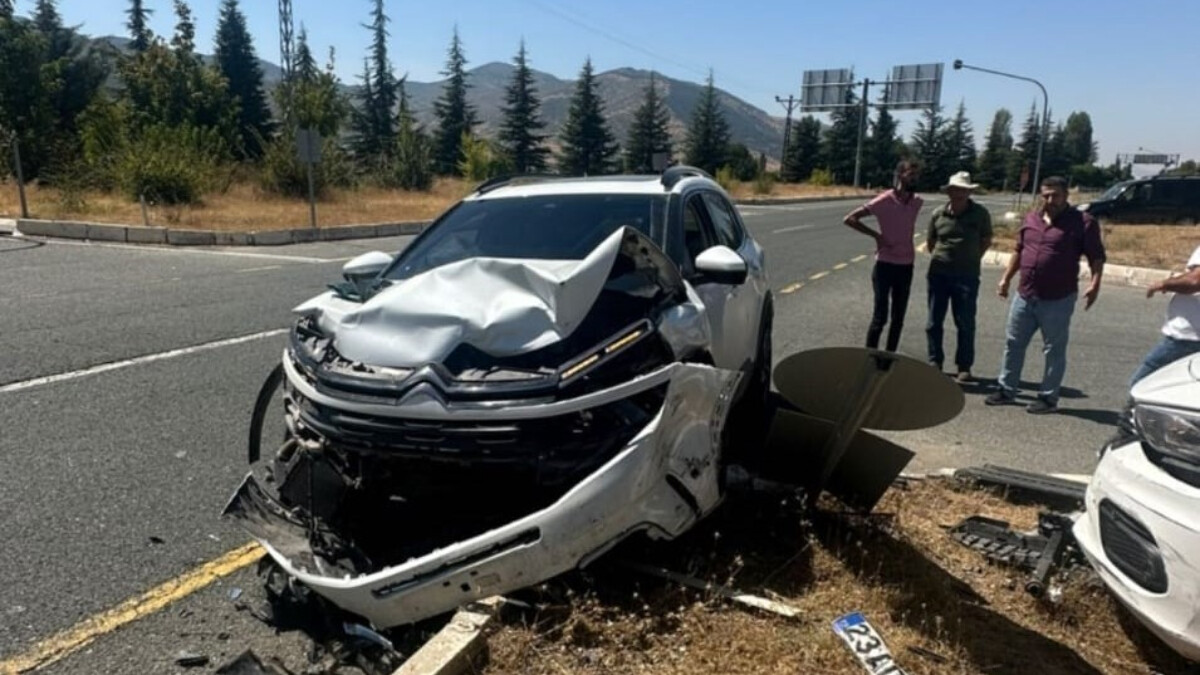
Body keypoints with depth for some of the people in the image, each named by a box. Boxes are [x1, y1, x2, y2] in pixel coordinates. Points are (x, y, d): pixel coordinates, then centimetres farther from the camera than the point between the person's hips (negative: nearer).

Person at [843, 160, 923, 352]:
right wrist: (875, 235, -13)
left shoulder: (917, 202, 3)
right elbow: (849, 219, -12)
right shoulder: (884, 200, -12)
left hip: (906, 265, 5)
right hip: (885, 264, -5)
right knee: (880, 316, -3)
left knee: (898, 318, 10)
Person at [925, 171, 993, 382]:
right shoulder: (939, 214, 0)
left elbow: (986, 241, 7)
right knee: (934, 322, 9)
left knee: (965, 324, 4)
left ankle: (964, 366, 14)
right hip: (938, 274, 2)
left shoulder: (980, 214, -4)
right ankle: (934, 361, 22)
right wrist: (941, 258, 8)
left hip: (967, 276, -2)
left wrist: (970, 259, 3)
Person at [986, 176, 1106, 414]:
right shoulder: (1031, 218, 10)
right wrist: (1006, 279, 19)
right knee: (1013, 344, 12)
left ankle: (1048, 398, 14)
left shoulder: (1082, 223, -6)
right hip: (1024, 296, 6)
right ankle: (1007, 390, 24)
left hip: (1058, 300, -6)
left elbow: (1096, 256, -8)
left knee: (1054, 350, 4)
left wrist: (1095, 283, -21)